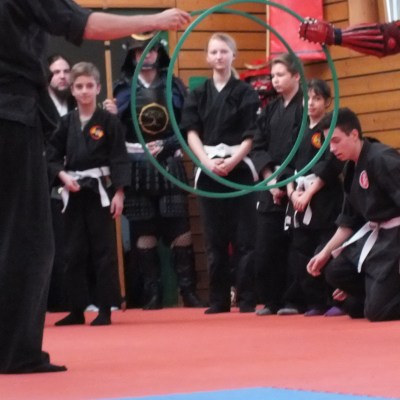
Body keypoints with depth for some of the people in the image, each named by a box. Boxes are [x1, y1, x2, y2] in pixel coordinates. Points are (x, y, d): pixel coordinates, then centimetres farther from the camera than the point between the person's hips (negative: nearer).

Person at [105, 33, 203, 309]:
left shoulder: (175, 86, 7)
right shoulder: (123, 89, 6)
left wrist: (165, 145, -11)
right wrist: (111, 117, -16)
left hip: (171, 166, 0)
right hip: (137, 169, 0)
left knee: (180, 229, -3)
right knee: (144, 232, 2)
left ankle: (189, 291, 2)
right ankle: (153, 294, 7)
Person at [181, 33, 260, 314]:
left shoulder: (246, 93, 3)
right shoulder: (198, 95, 10)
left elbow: (251, 136, -2)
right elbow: (192, 133, 2)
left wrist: (231, 162, -16)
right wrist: (208, 162, -14)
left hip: (239, 169, -2)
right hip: (208, 171, 2)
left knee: (244, 238, -4)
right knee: (215, 239, 4)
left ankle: (247, 300, 0)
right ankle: (219, 300, 10)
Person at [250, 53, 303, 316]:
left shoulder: (305, 108, -4)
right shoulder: (270, 111, 16)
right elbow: (258, 148, 10)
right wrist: (270, 178, -5)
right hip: (271, 188, 6)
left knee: (294, 246, -7)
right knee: (265, 248, 2)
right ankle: (271, 301, 10)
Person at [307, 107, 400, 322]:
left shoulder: (381, 160, -20)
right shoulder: (352, 169, 10)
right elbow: (349, 222, 18)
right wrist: (326, 253, 13)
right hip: (374, 234, 9)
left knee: (377, 311, -16)